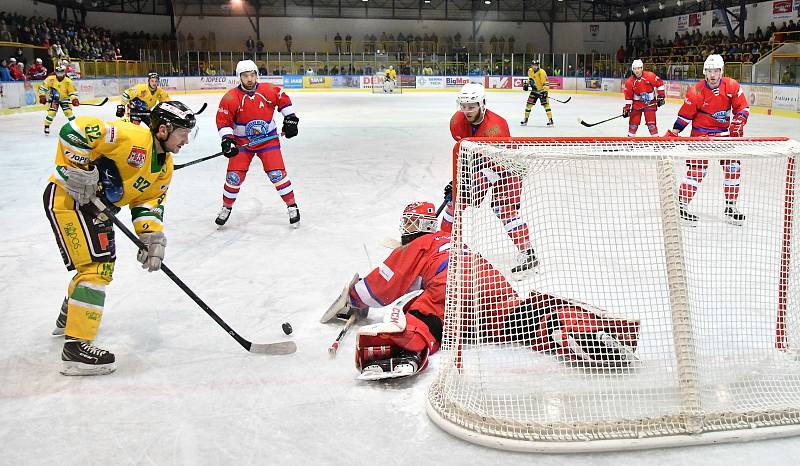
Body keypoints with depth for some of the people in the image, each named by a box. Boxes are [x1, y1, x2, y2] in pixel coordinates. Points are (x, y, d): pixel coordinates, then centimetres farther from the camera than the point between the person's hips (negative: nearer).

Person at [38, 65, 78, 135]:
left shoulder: (68, 81, -16)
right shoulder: (51, 79, -15)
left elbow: (73, 92, -12)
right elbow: (43, 87, -6)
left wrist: (74, 99, -28)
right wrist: (42, 96, -10)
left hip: (64, 99, 0)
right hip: (53, 99, 0)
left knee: (68, 112, -13)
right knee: (51, 112, -11)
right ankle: (46, 126, 4)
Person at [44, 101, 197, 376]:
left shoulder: (165, 168, 4)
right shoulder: (132, 138, -25)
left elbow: (149, 203, 3)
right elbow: (73, 131, -29)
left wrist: (153, 238, -11)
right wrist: (79, 171, -29)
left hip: (97, 207, 10)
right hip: (67, 197, -10)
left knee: (102, 266, 24)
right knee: (95, 266, -17)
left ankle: (68, 319, 50)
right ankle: (76, 347, -13)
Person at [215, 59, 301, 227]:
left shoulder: (270, 90, -11)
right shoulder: (230, 98, -14)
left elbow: (284, 100, 8)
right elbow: (223, 120, -8)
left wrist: (290, 118, 4)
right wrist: (227, 139, -18)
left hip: (268, 139, 0)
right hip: (241, 142, 0)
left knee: (277, 173, -9)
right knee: (234, 176, -1)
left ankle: (292, 206, 5)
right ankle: (226, 208, 21)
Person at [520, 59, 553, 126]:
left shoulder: (542, 72, -21)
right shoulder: (530, 71, 0)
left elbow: (545, 82, -25)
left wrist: (545, 92, -32)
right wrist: (526, 84, 13)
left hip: (542, 90, -6)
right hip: (534, 90, 6)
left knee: (545, 104, -15)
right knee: (529, 104, 3)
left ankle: (550, 120, -14)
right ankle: (525, 119, 16)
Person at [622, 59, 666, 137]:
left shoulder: (650, 76, -15)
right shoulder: (629, 81, -9)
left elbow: (659, 84, -4)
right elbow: (628, 96, -2)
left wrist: (661, 96, -4)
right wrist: (627, 107, -5)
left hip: (650, 102, -2)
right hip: (637, 102, 2)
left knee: (651, 121, -7)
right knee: (634, 120, 1)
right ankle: (630, 136, 15)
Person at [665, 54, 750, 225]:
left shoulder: (732, 86, -6)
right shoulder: (696, 91, -14)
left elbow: (743, 107, 0)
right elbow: (685, 114, -8)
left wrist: (738, 123, -16)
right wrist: (672, 133, -10)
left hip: (723, 132, 5)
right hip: (701, 132, -4)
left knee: (733, 167, 5)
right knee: (697, 169, -13)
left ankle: (730, 207, 16)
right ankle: (681, 205, -5)